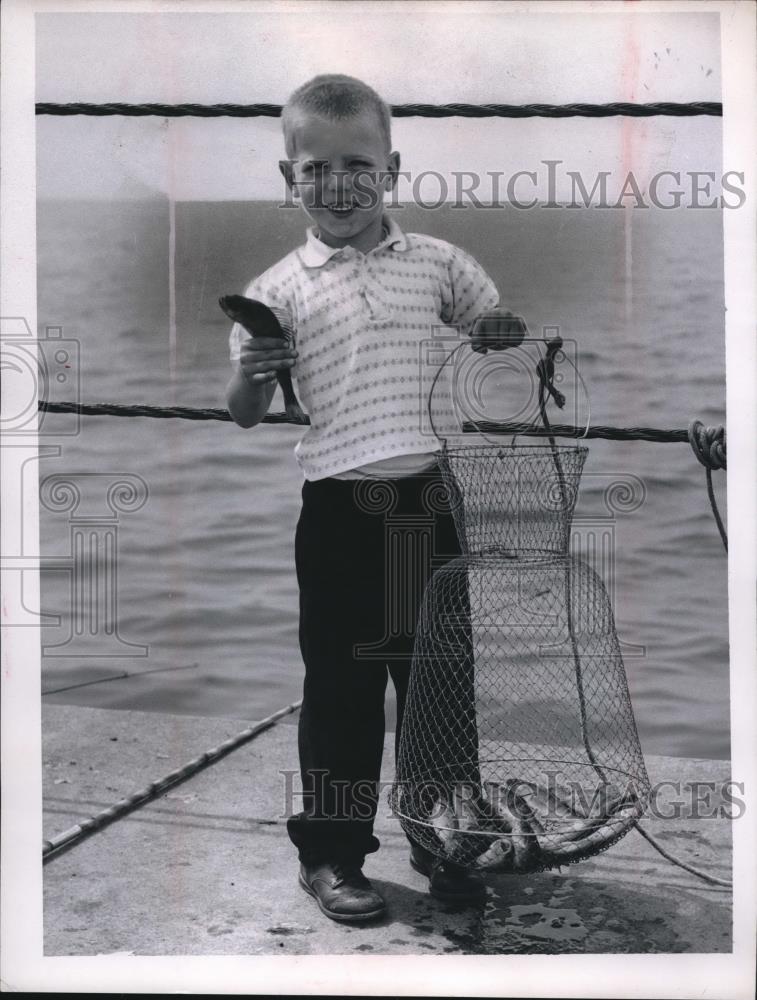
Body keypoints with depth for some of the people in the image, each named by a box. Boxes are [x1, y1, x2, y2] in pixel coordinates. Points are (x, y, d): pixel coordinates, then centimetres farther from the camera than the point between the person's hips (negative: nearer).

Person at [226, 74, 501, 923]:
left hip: (432, 502, 2)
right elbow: (246, 416, 2)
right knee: (341, 686, 6)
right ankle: (329, 853, 22)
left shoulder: (437, 264, 5)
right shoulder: (278, 289, 2)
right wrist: (250, 375, -18)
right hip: (339, 512, -2)